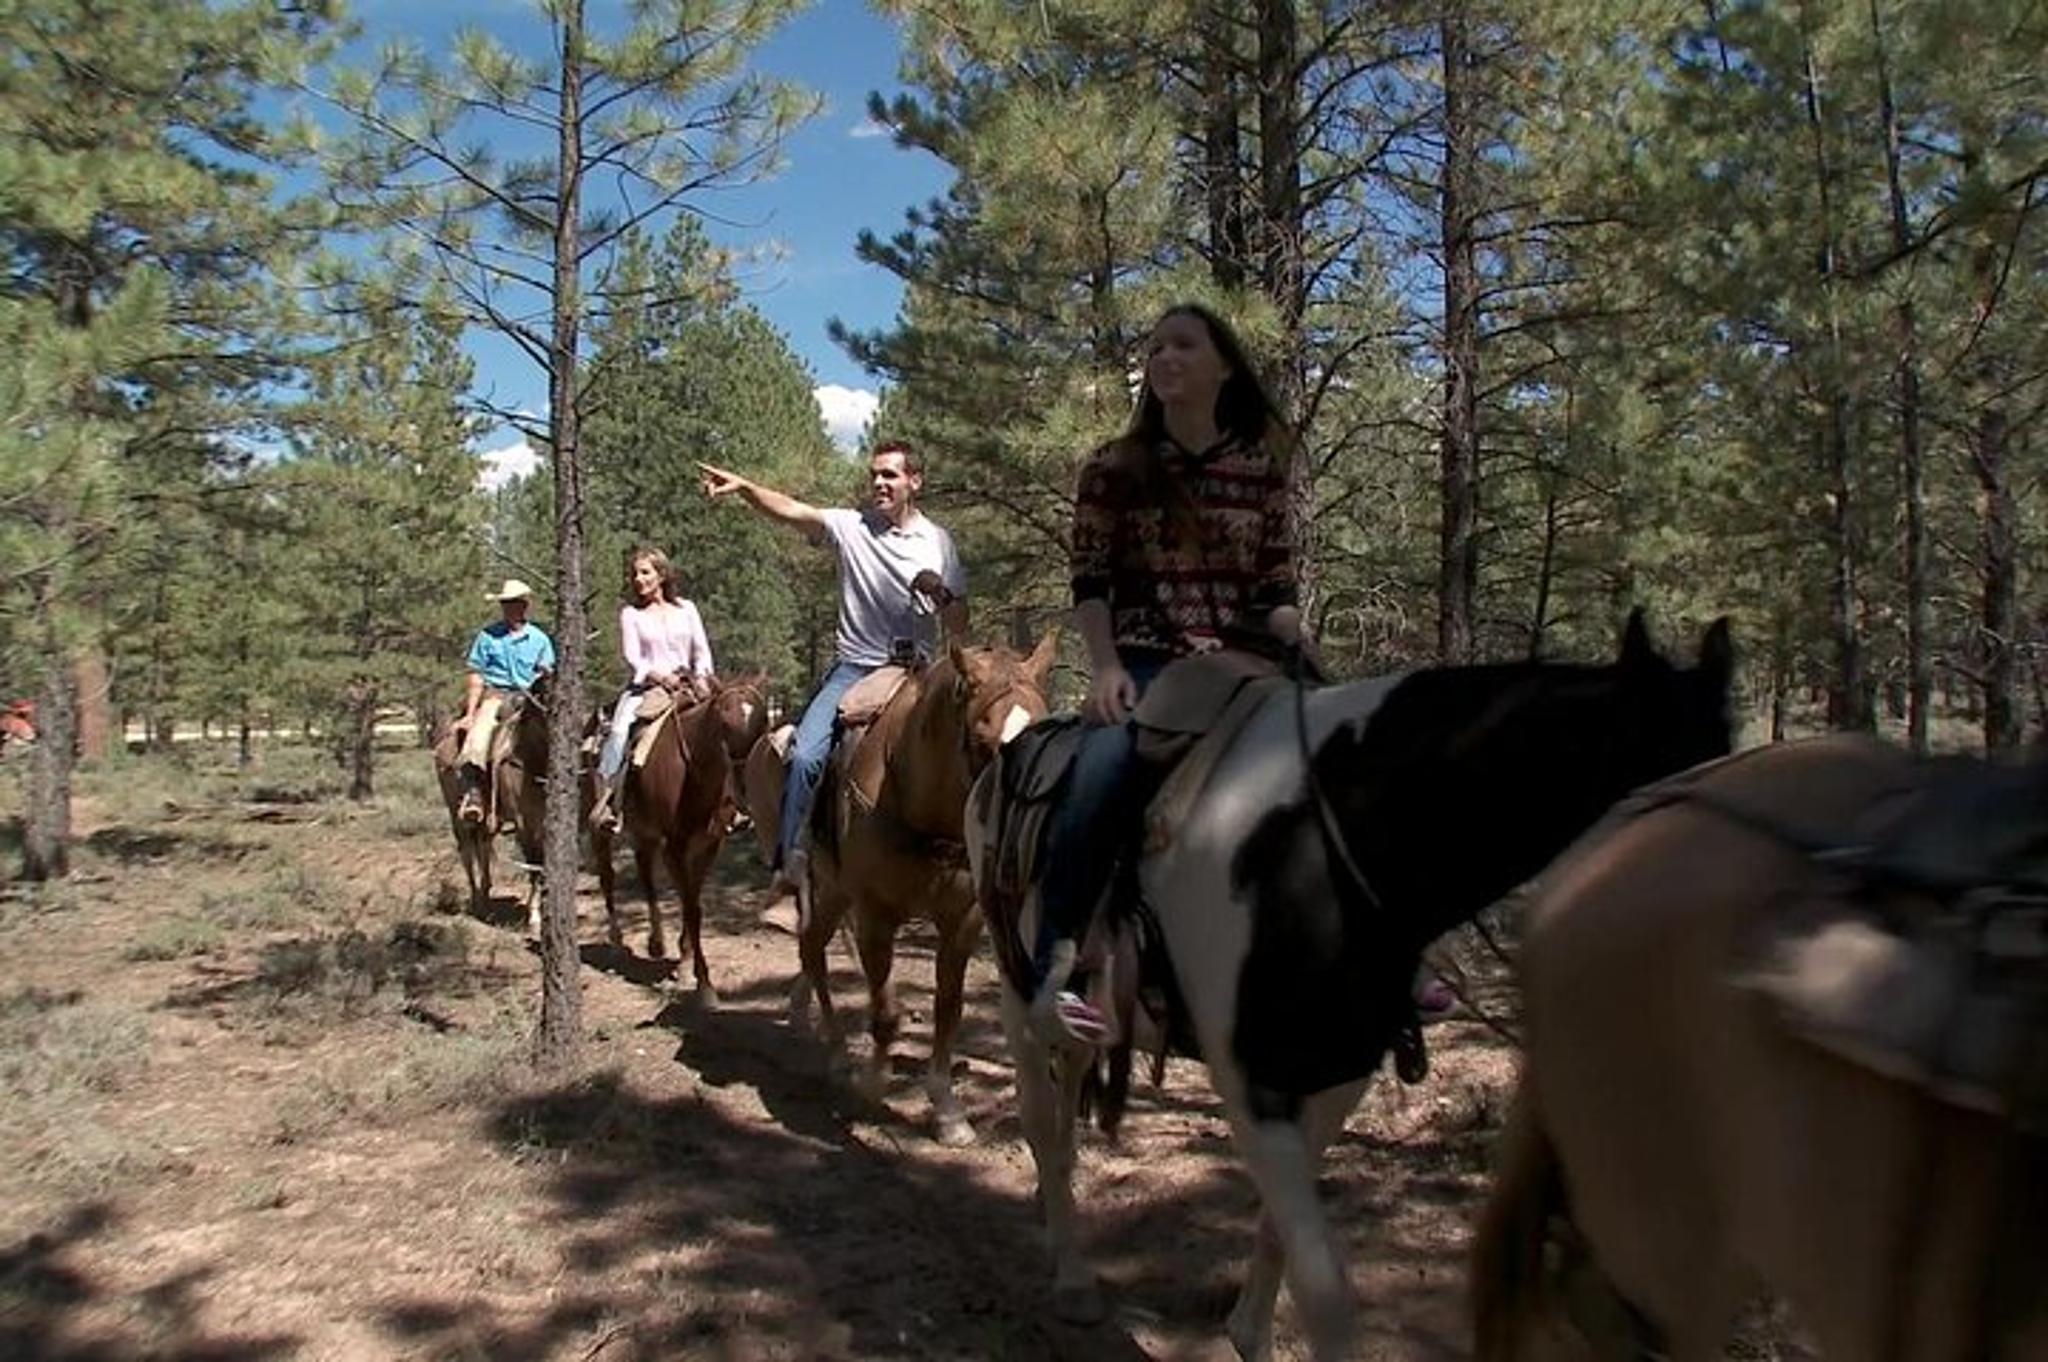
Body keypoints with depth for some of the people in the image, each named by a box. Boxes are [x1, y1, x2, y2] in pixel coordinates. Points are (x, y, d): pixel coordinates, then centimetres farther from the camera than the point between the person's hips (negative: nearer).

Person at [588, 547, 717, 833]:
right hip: (646, 686, -1)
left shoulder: (686, 608, 13)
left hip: (686, 686, 1)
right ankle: (606, 794, -28)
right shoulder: (630, 613, 7)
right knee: (619, 729, -28)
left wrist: (702, 678, -9)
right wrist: (659, 676, -19)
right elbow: (632, 657, -2)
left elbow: (702, 650, 10)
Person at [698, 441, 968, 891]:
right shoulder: (851, 527, 4)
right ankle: (787, 863, -9)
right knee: (804, 755, -19)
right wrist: (743, 487, -29)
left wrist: (942, 595, -13)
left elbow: (960, 630, 8)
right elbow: (791, 511, -13)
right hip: (854, 667, -1)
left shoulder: (938, 542, 7)